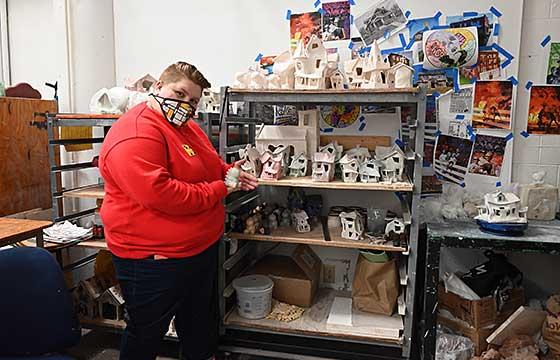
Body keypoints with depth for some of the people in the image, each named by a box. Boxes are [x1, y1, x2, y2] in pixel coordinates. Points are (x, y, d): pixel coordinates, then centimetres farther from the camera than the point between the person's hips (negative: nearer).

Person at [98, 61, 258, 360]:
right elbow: (158, 194, -33)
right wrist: (218, 190, -23)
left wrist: (229, 173, 2)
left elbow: (209, 165, 24)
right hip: (154, 259, -9)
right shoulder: (135, 134, -23)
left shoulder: (187, 127, 9)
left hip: (203, 246, 9)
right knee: (146, 335, 14)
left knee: (201, 324, 27)